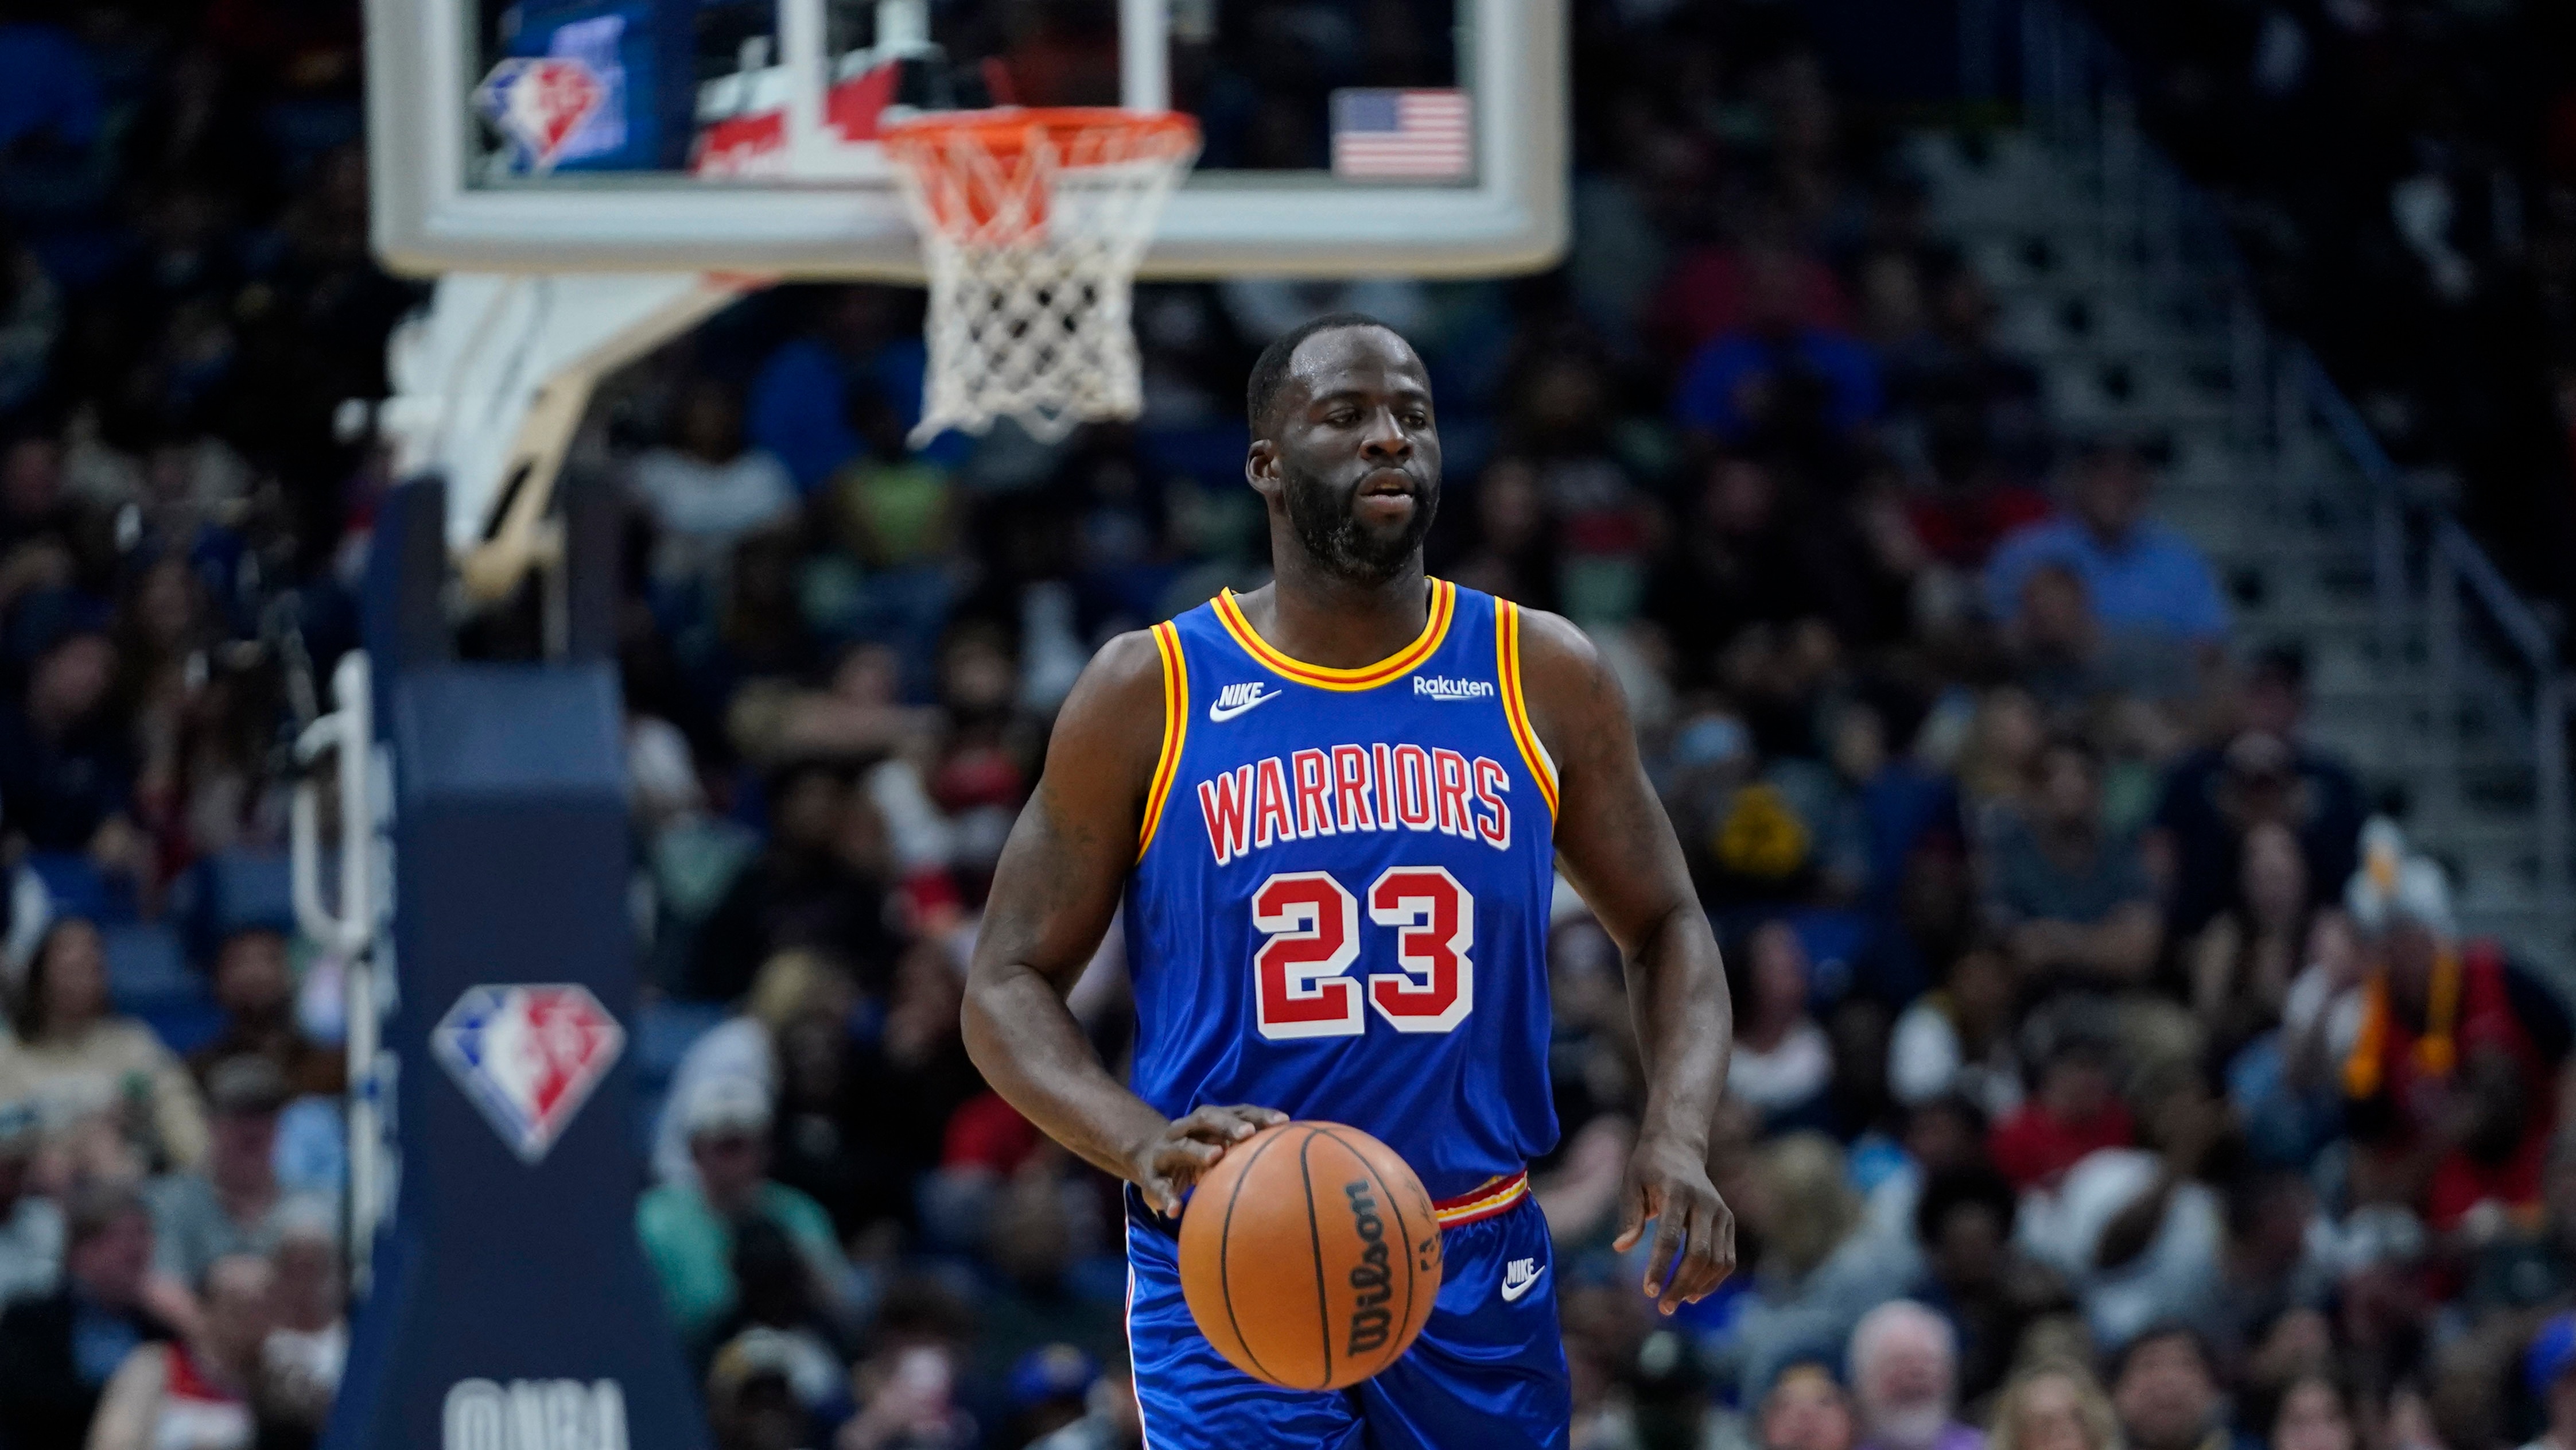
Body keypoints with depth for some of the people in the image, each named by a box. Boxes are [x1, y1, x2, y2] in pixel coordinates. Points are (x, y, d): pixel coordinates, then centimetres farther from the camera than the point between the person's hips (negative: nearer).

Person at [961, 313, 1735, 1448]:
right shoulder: (1150, 694, -2)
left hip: (1475, 1265, 3)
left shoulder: (1541, 678, 4)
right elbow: (1007, 984, -1)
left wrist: (1678, 1137, -8)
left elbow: (1664, 928, 13)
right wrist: (1144, 1146, -21)